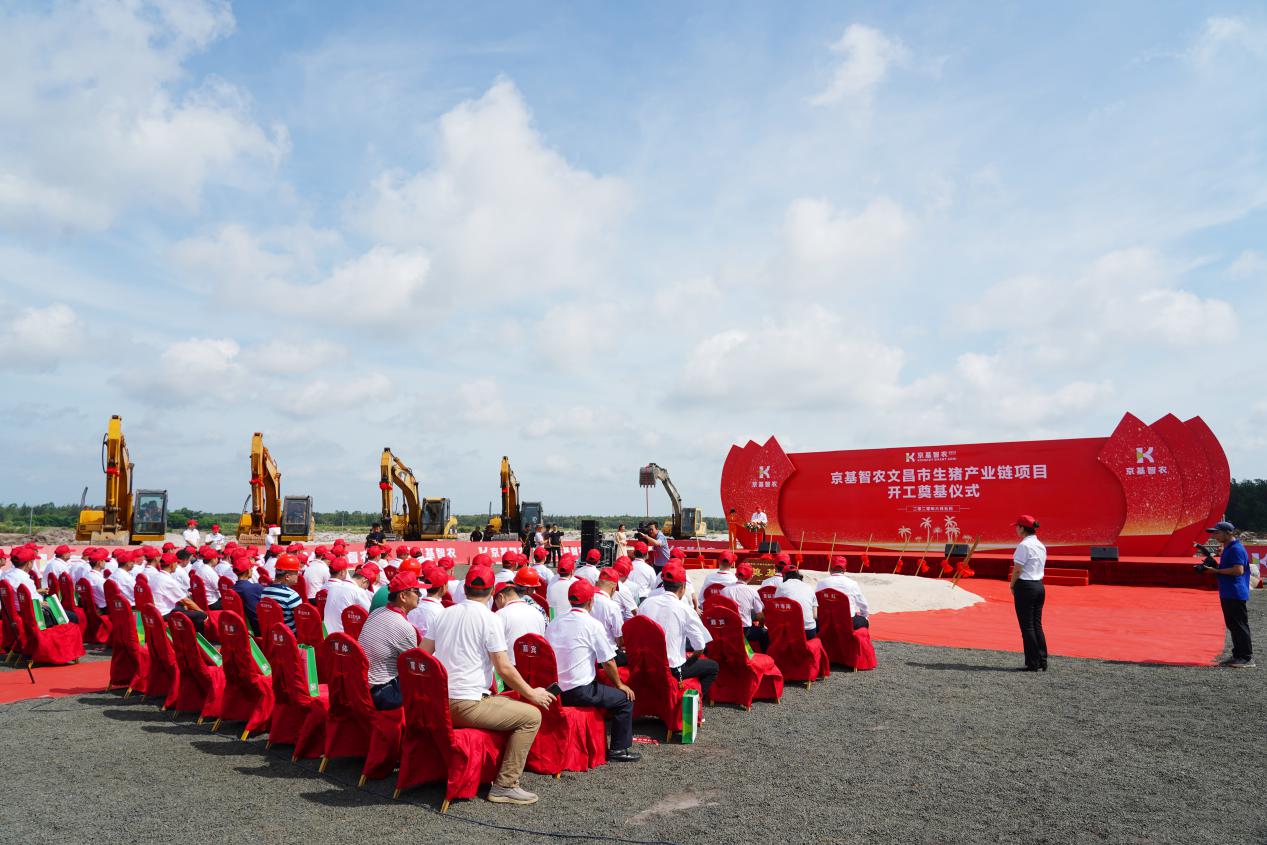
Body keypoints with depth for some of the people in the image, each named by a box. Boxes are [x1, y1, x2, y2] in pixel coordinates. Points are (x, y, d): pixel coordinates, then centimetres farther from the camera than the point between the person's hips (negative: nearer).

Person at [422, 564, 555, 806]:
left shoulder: (446, 613, 9)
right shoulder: (489, 618, -11)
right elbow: (504, 669, -14)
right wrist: (532, 694, -1)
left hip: (439, 703, 8)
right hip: (468, 705, -8)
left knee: (506, 704, 28)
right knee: (531, 716, -3)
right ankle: (505, 786, -5)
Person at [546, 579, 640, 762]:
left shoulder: (554, 623, 8)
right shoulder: (593, 624, -10)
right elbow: (608, 661, -7)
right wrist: (619, 684, 9)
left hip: (554, 691, 7)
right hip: (579, 692, -7)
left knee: (601, 689, 30)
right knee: (625, 698, 7)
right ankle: (619, 749, 9)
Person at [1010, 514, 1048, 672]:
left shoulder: (1024, 545, -15)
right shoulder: (1041, 545, 11)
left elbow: (1017, 570, -17)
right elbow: (1040, 568, 12)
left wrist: (1012, 586, -2)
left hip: (1025, 587, -8)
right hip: (1039, 586, 8)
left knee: (1027, 626, -1)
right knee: (1037, 625, 13)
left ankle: (1033, 663, 2)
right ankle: (1042, 662, 16)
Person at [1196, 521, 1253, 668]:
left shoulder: (1236, 549, -15)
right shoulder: (1227, 549, 17)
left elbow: (1238, 570, -24)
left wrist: (1216, 570, -18)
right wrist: (1212, 567, 9)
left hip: (1236, 595, -10)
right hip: (1227, 594, 10)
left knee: (1240, 626, -5)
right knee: (1232, 626, 14)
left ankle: (1247, 658, 0)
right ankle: (1237, 656, 21)